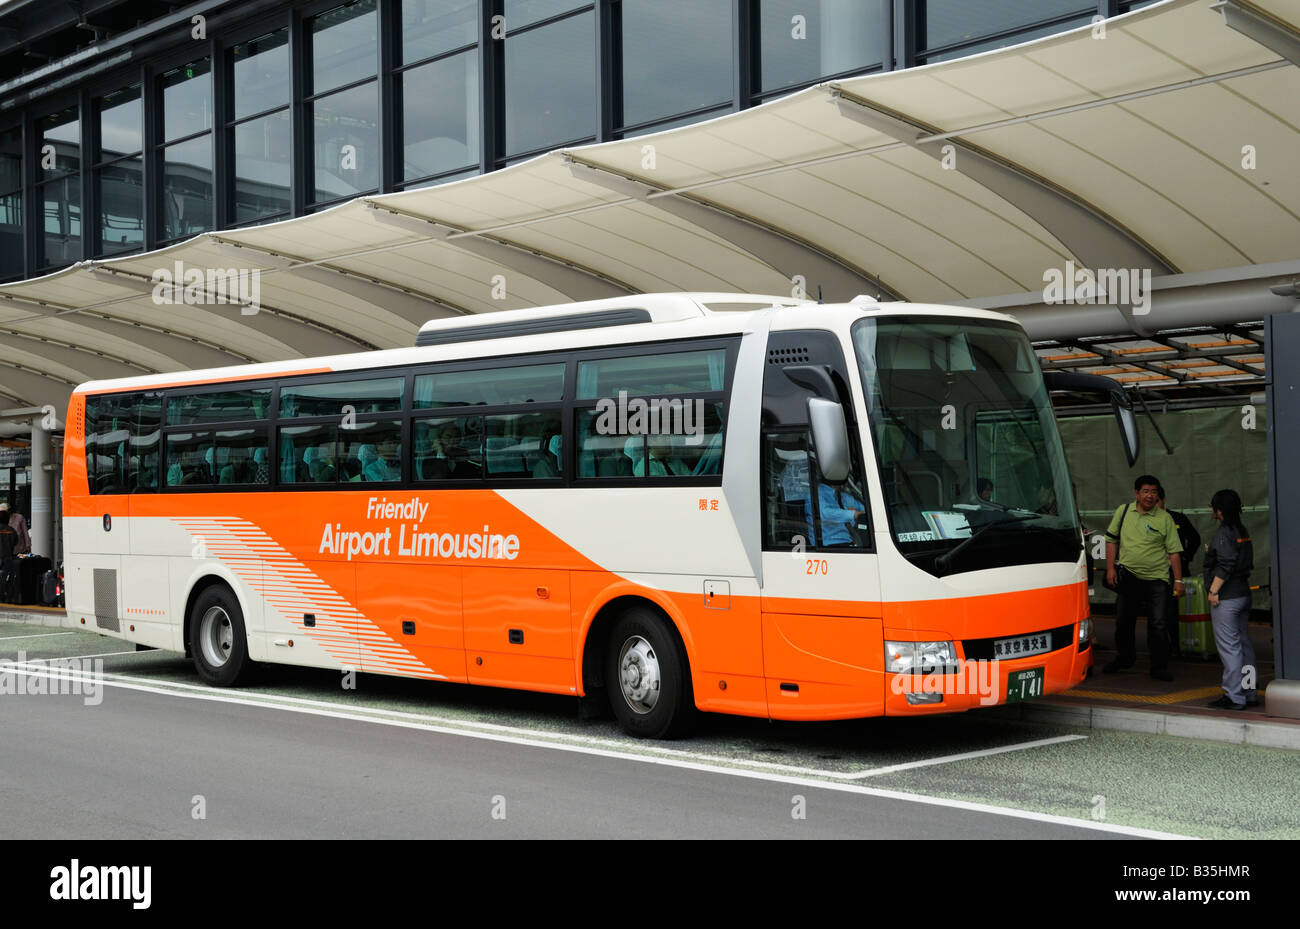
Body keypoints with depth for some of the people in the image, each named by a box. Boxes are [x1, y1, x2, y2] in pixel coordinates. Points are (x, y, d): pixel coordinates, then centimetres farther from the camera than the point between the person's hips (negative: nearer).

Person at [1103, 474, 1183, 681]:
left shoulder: (1165, 518, -2)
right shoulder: (1123, 511, 4)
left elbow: (1173, 552, -2)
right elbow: (1111, 540, 10)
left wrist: (1178, 580, -6)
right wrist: (1110, 568, 2)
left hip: (1157, 579, -2)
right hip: (1127, 576, 3)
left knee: (1158, 624, -6)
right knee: (1123, 621, 13)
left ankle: (1160, 667, 3)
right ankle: (1124, 658, 34)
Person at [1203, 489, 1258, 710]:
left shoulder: (1223, 533, -15)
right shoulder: (1242, 531, 12)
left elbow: (1225, 566, -23)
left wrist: (1214, 590, -18)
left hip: (1226, 598, -10)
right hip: (1244, 593, 10)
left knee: (1229, 648, -6)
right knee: (1244, 644, 14)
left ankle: (1234, 697, -4)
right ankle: (1249, 693, 20)